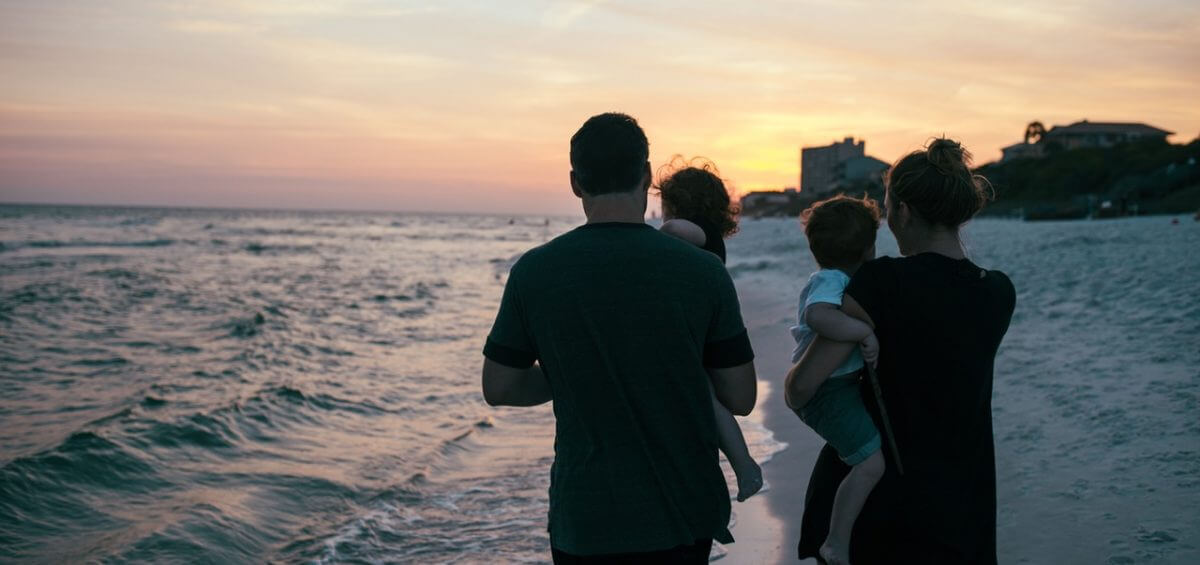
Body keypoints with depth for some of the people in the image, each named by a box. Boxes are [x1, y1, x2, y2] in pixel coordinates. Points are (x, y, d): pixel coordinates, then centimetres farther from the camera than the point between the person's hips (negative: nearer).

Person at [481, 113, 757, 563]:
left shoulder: (534, 272, -9)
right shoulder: (702, 271, -10)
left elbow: (498, 388, 0)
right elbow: (741, 399, -4)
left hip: (583, 521, 0)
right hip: (683, 514, 0)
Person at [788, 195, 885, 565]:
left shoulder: (830, 280, 12)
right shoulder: (832, 282, -22)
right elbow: (818, 315, -44)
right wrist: (865, 332, -40)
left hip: (841, 384, 11)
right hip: (827, 392, -11)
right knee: (872, 462, -16)